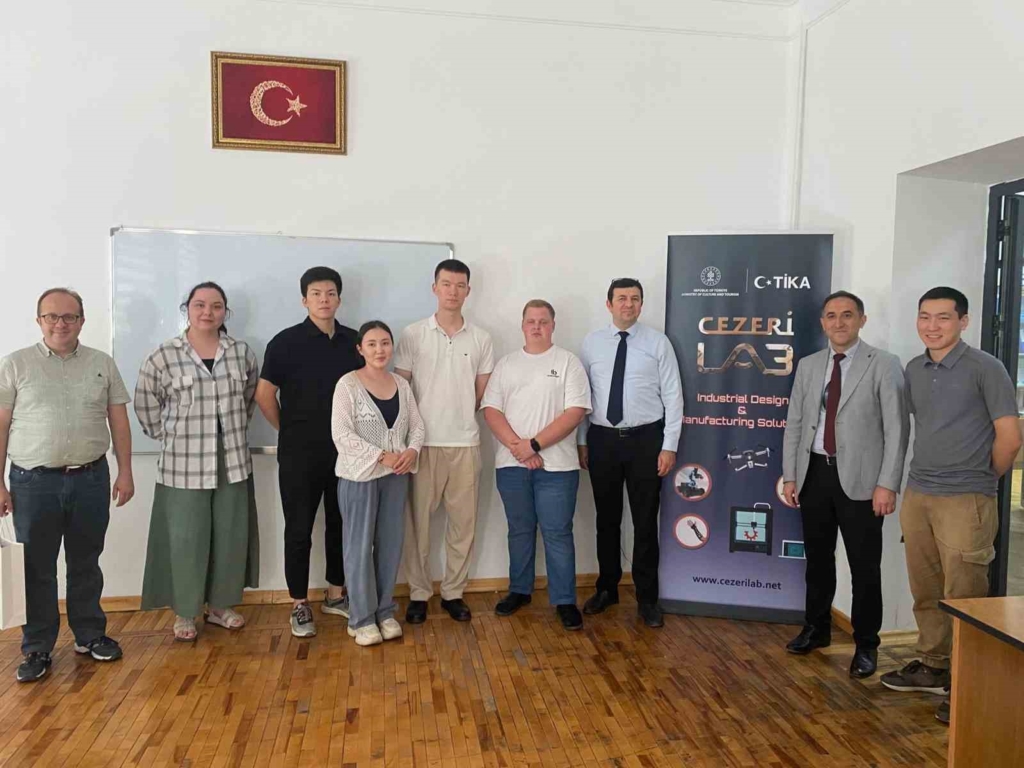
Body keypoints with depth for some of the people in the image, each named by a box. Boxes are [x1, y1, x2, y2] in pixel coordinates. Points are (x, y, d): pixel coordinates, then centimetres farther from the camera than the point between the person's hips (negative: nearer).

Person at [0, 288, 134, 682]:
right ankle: (37, 648, 22)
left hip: (91, 479, 2)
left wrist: (125, 471, 3)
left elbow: (118, 419, 7)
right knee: (36, 568, 8)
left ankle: (90, 634, 29)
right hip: (34, 482, -2)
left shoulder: (102, 363, 5)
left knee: (86, 564, 14)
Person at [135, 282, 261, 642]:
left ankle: (221, 605, 27)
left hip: (233, 462, 3)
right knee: (186, 538, 5)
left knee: (231, 535, 10)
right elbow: (145, 403, 2)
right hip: (183, 465, -3)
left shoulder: (242, 352, 2)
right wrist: (169, 436, 1)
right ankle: (185, 612, 22)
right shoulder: (164, 356, -6)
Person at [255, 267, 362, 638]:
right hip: (299, 454, -3)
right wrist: (289, 431, 5)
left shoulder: (354, 341, 4)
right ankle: (300, 605, 18)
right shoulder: (286, 342, -6)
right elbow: (264, 395, -3)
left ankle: (336, 594, 29)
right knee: (299, 529, 4)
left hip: (344, 451, 4)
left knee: (341, 524, 13)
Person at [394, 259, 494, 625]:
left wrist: (460, 416, 7)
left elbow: (483, 394, 11)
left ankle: (453, 592, 22)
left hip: (465, 443, 2)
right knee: (418, 520, 5)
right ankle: (419, 593, 19)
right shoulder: (412, 334, -1)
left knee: (463, 521, 8)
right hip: (423, 442, -2)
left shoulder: (481, 338, 4)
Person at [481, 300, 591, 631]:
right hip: (512, 464, 3)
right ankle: (520, 590, 28)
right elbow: (491, 410, 2)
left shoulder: (568, 362, 0)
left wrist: (534, 444, -15)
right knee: (519, 530, 14)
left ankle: (565, 600, 12)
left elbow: (575, 412, -9)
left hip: (556, 465, -3)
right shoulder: (506, 364, 10)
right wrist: (517, 446, -12)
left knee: (558, 534, 1)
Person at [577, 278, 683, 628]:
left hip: (645, 439, -2)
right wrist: (581, 441, 3)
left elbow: (672, 396, -3)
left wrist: (669, 446, -8)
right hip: (602, 439, 2)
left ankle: (646, 598, 20)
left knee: (645, 521, 6)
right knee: (607, 519, 13)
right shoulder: (591, 343, 5)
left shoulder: (658, 342, -1)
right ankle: (606, 589, 30)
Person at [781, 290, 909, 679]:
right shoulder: (808, 365, 9)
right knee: (817, 559, 16)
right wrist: (790, 475, 5)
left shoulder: (884, 365, -4)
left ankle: (866, 645, 21)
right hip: (815, 473, 4)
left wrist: (887, 484, -13)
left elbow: (897, 429, -8)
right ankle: (816, 629, 33)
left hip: (859, 479, -4)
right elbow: (794, 423, 10)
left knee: (865, 566, 4)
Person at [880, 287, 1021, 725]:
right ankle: (932, 667, 29)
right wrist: (926, 474, 13)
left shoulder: (985, 368, -7)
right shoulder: (913, 370, 10)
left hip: (965, 502, -6)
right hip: (917, 496, 6)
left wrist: (982, 479, 4)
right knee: (925, 592, 14)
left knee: (963, 597, 0)